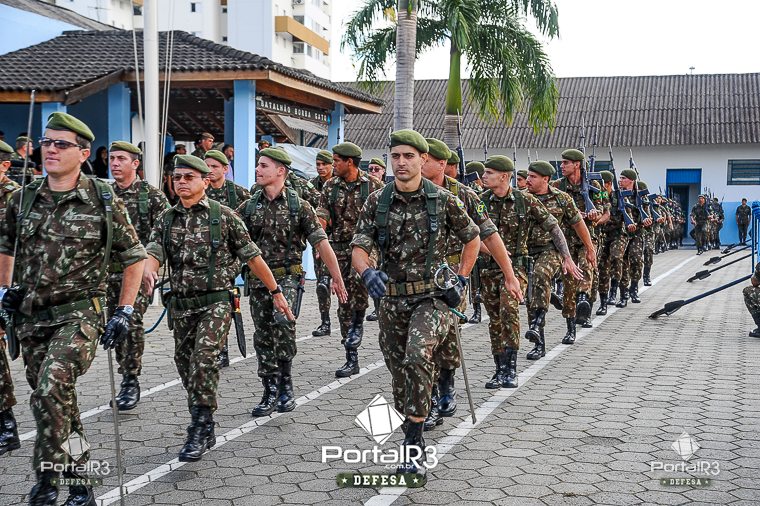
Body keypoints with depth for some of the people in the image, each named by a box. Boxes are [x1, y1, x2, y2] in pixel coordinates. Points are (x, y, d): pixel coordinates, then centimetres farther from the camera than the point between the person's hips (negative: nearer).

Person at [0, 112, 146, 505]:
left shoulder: (104, 202, -6)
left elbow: (134, 258, 1)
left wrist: (124, 313, -4)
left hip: (79, 314, -5)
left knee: (52, 387, -26)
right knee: (57, 399, 14)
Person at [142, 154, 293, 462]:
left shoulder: (223, 215, -2)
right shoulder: (166, 220, 9)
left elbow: (252, 256, 2)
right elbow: (153, 253, -5)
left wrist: (275, 291, 4)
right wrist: (148, 273, -30)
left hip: (216, 302, -5)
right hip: (180, 306, 5)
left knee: (204, 360, -23)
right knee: (186, 366, 12)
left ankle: (200, 429, -14)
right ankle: (205, 432, 30)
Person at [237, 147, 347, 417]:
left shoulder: (299, 206, -3)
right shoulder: (249, 206, 6)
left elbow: (321, 243, -2)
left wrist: (337, 278, -1)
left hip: (288, 276, -4)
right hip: (258, 279, 4)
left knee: (283, 324, -25)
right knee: (263, 337, 8)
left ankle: (286, 385, -9)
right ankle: (270, 393, 21)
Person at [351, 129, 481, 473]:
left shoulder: (443, 200, -4)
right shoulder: (377, 202, 1)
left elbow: (472, 239, 11)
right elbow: (359, 248, -6)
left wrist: (461, 280, 5)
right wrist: (367, 272, -27)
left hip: (431, 296, -4)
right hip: (391, 299, 4)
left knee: (418, 356, -28)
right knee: (398, 371, 12)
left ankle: (412, 441, -20)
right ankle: (414, 438, 33)